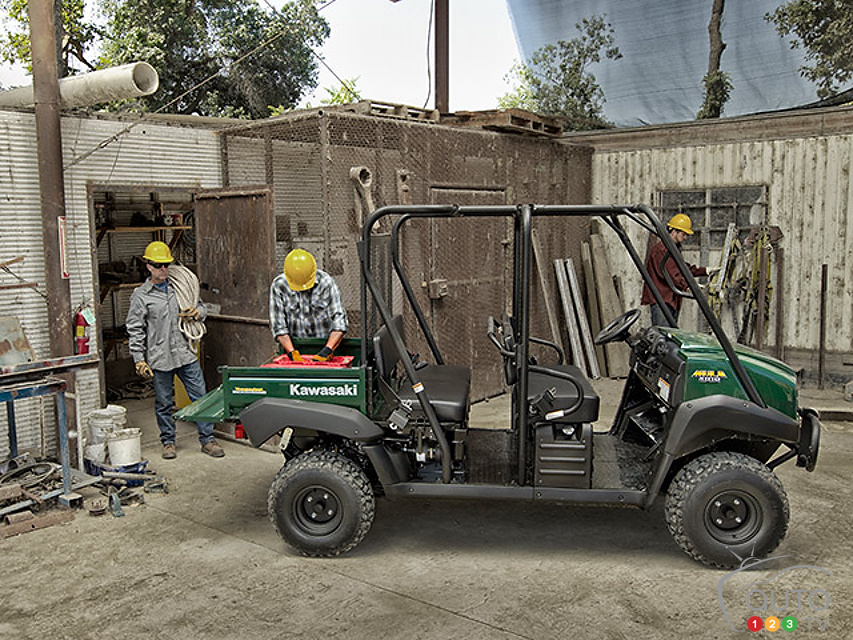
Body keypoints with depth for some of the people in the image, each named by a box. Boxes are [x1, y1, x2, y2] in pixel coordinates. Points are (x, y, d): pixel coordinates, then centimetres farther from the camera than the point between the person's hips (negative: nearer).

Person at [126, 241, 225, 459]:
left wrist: (197, 313, -3)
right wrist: (139, 359, -6)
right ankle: (168, 441, 24)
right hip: (159, 358, -2)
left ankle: (207, 439, 11)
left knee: (200, 396, 2)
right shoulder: (141, 295, 1)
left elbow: (201, 307, 22)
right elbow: (135, 330, 0)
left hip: (186, 354, 2)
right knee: (164, 403, 8)